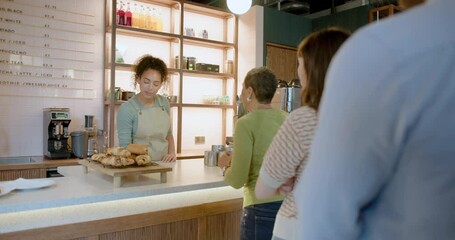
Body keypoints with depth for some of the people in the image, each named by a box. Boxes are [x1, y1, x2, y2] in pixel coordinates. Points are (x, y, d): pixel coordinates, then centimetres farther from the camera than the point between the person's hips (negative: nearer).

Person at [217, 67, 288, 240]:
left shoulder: (247, 123, -14)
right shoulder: (287, 119, 3)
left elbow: (237, 180, -15)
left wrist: (225, 166, 6)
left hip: (262, 210, -6)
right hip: (289, 206, 6)